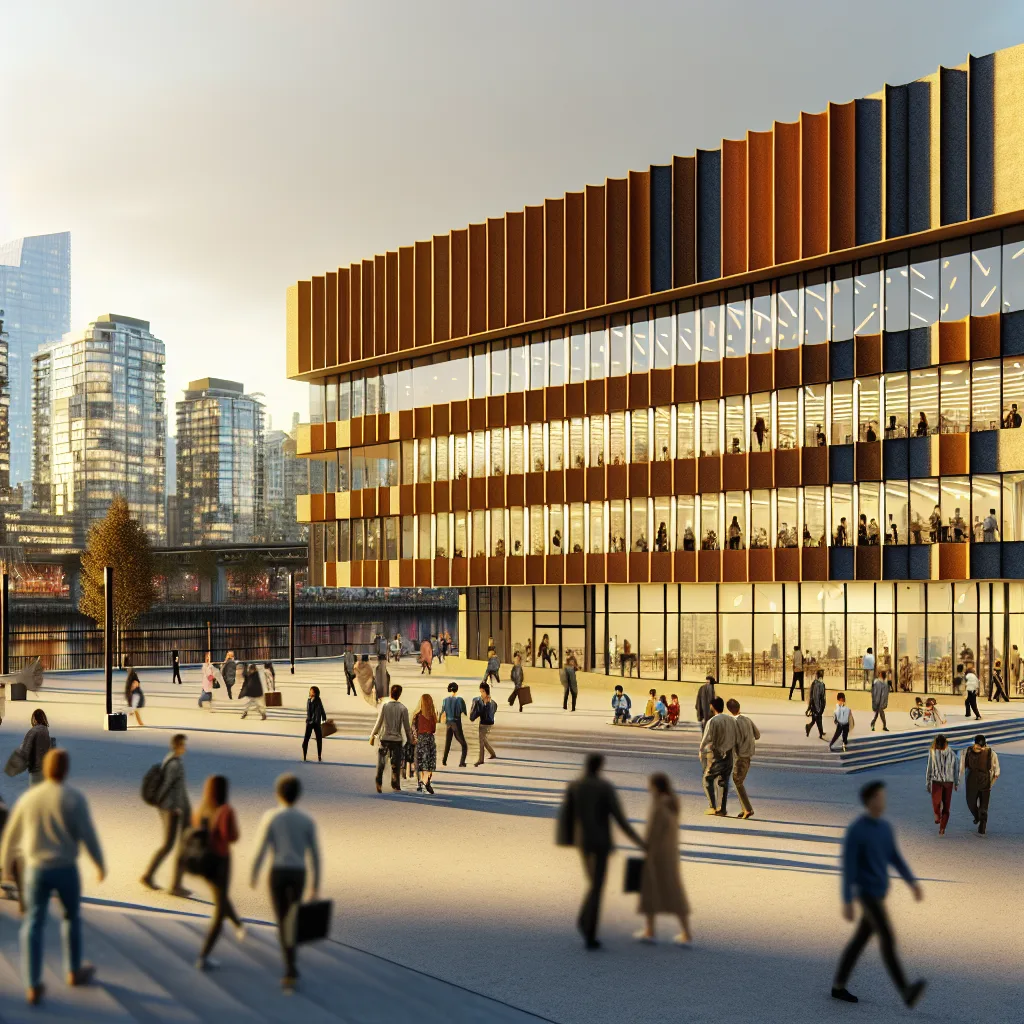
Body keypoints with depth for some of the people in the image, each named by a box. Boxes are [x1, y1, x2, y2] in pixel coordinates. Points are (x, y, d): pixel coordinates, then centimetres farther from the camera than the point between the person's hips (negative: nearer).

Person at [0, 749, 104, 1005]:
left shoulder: (28, 797, 0)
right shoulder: (74, 798, -11)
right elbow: (88, 835, -11)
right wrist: (100, 864, 4)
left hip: (35, 869, 2)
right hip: (65, 868, -2)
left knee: (33, 925, 5)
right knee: (72, 917, 19)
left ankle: (33, 986, 0)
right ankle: (73, 971, 32)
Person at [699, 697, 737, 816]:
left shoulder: (712, 721, -17)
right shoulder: (731, 720, 1)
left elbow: (706, 739, -14)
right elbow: (735, 738, 5)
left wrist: (702, 752, 0)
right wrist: (731, 750, 16)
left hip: (715, 755, -5)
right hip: (728, 755, 5)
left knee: (708, 780, 10)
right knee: (723, 782, 11)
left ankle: (712, 806, 6)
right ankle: (722, 809, 12)